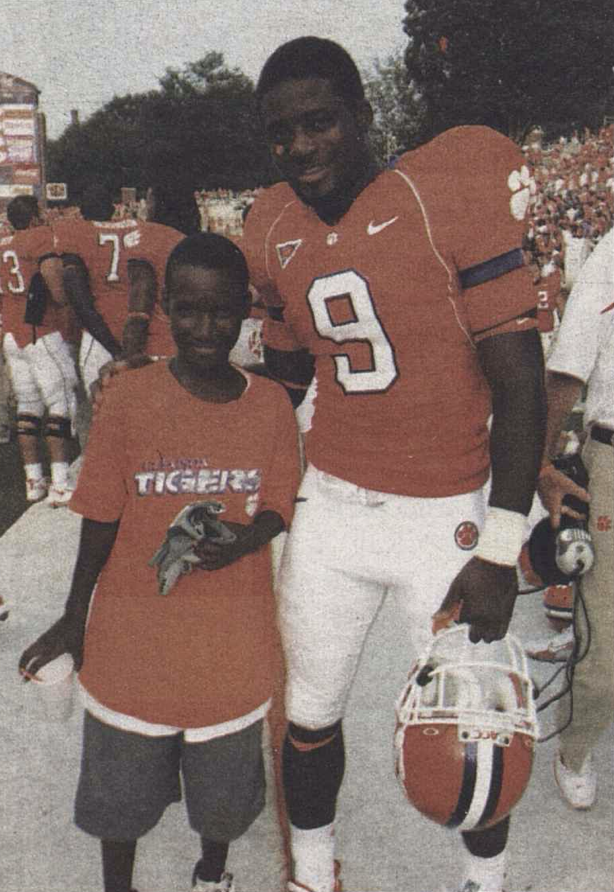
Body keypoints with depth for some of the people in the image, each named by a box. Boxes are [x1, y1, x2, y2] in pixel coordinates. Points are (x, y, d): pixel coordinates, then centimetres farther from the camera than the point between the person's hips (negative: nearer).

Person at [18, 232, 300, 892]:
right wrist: (74, 618, 4)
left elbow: (277, 509, 1)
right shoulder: (128, 399, -12)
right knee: (120, 793, 19)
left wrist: (241, 540, -21)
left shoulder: (271, 404, -6)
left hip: (232, 648, 2)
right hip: (133, 641, -1)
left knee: (223, 793, 23)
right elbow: (101, 519, -4)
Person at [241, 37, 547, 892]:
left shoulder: (446, 195, -14)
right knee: (310, 713, 16)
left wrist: (499, 552, -16)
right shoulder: (276, 232, 3)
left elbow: (519, 385, -15)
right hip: (329, 508, 5)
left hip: (445, 517, -4)